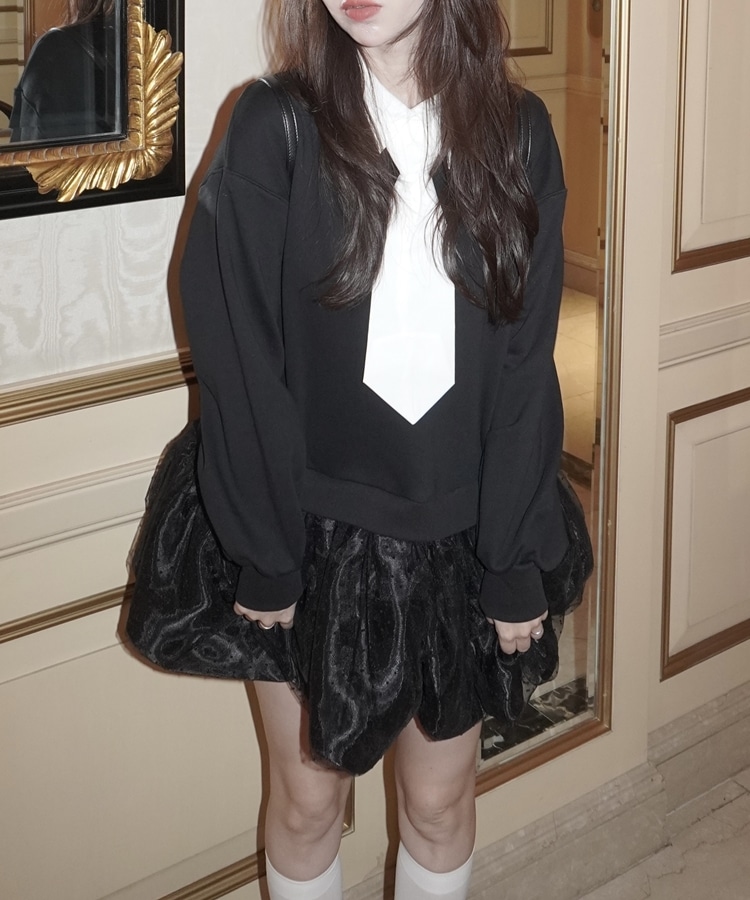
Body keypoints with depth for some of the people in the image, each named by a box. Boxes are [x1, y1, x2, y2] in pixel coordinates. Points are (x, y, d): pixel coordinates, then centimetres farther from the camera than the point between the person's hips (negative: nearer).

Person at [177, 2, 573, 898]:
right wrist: (264, 561, -11)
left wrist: (515, 568, -4)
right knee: (307, 796, 15)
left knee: (439, 798, 16)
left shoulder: (516, 134, -3)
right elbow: (240, 362, -11)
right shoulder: (274, 130, -10)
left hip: (456, 536, 2)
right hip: (311, 530, -2)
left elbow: (525, 369, -3)